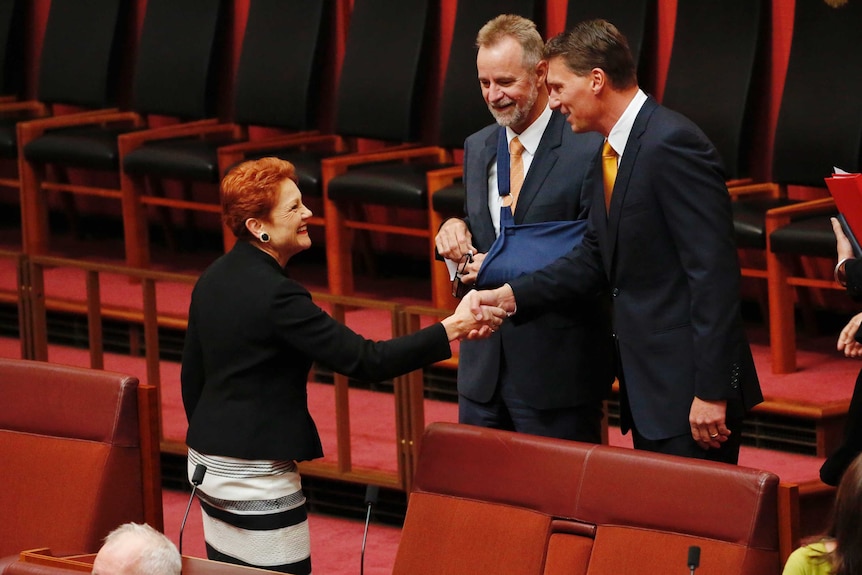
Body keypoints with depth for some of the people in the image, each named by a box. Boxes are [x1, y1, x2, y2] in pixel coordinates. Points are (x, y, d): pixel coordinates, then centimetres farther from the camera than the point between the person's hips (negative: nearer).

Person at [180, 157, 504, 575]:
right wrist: (452, 329, -22)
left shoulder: (213, 279, 7)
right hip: (255, 476, -9)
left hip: (206, 463, 9)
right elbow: (364, 360, -23)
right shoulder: (274, 294, -21)